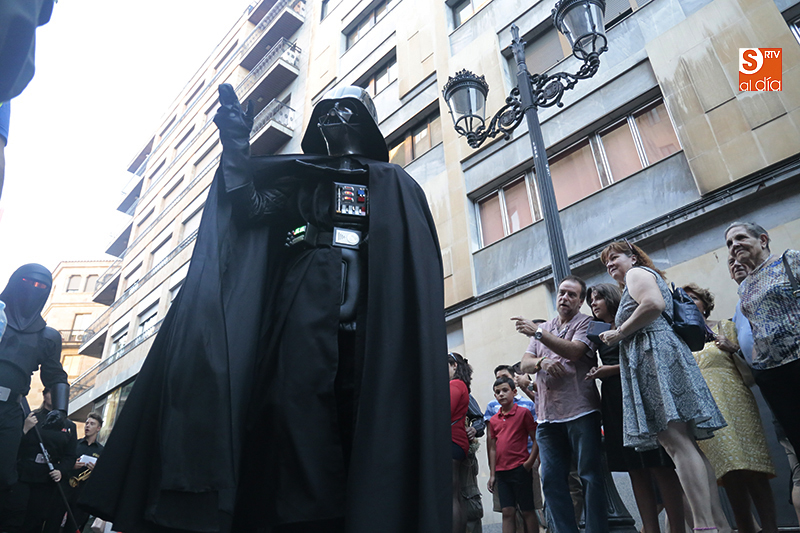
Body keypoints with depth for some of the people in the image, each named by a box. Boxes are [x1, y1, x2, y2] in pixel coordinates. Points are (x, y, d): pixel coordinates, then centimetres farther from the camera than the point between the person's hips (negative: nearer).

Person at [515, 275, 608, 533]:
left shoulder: (586, 323, 3)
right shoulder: (545, 328, 21)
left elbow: (574, 351, -16)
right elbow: (525, 364, 12)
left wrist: (537, 332, -21)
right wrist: (542, 362, -10)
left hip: (580, 412, -5)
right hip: (547, 416, 5)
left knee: (591, 476, -2)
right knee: (551, 480, 4)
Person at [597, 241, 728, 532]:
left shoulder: (637, 273, 4)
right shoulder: (650, 277, 33)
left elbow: (654, 304, -16)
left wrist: (619, 333, -8)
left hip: (654, 354, -10)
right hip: (654, 359, 10)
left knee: (676, 442, -17)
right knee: (686, 444, 4)